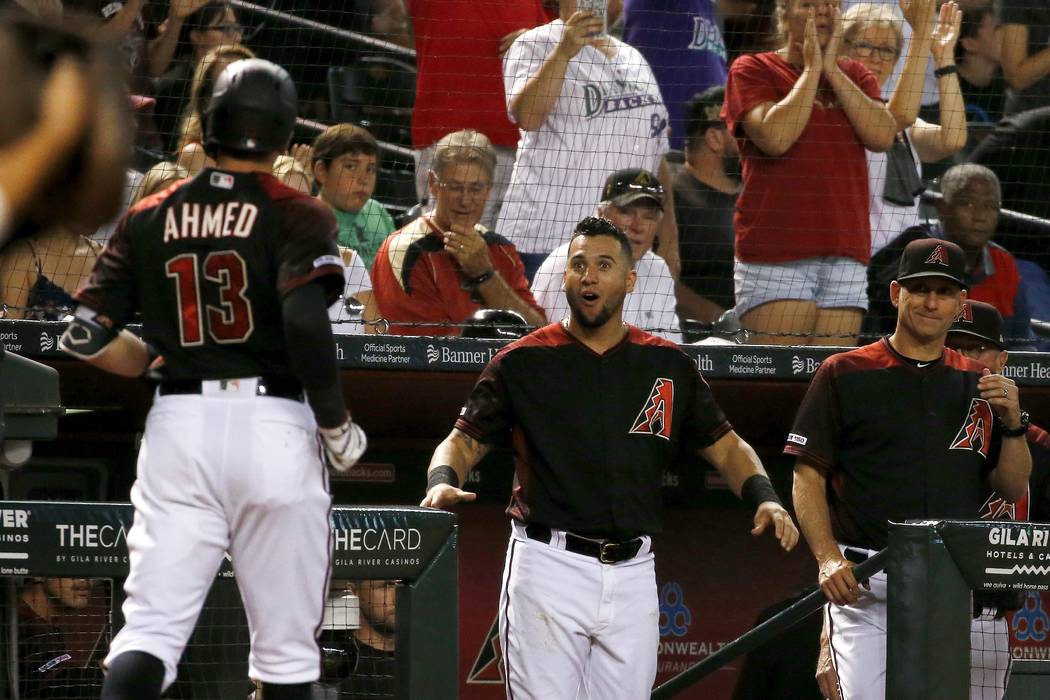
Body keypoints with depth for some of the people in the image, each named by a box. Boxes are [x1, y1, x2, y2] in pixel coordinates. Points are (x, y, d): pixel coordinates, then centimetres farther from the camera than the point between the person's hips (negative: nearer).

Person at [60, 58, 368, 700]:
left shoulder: (150, 218, 9)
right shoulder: (295, 215, -2)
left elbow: (86, 334, 4)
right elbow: (306, 324, -17)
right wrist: (338, 428, -6)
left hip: (178, 424, 2)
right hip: (273, 425, -2)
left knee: (151, 626, -3)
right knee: (286, 645, 6)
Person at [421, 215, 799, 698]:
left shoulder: (667, 366, 11)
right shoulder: (522, 362, 4)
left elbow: (724, 446, 15)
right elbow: (463, 441, 5)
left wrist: (764, 497, -5)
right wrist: (442, 482, -18)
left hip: (632, 572, 3)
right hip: (548, 566, -3)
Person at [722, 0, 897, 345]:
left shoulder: (854, 76, 19)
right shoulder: (753, 70, 5)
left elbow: (882, 135, 1)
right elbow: (775, 136, -13)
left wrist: (832, 69, 0)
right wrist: (811, 69, -3)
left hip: (846, 251, 5)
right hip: (776, 252, -5)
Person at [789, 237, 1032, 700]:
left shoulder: (979, 385, 15)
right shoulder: (844, 375, 5)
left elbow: (1014, 489, 14)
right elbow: (808, 476, 1)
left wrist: (1012, 422, -4)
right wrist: (828, 559, -13)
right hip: (865, 585, -3)